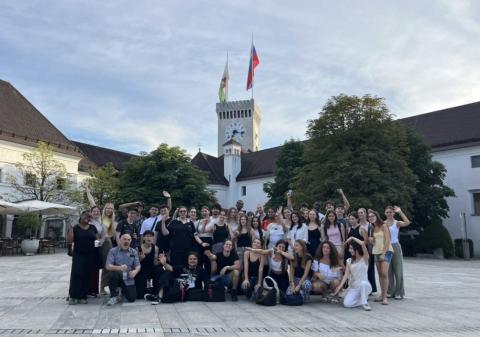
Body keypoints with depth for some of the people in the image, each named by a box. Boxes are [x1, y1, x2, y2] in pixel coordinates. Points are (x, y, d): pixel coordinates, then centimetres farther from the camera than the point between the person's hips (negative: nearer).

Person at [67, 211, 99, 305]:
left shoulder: (93, 228, 11)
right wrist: (71, 228, -13)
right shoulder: (75, 228, 2)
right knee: (76, 274, -12)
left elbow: (97, 239, 14)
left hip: (91, 255, 3)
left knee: (87, 275, 2)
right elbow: (69, 240, -6)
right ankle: (73, 296, -3)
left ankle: (82, 296, 9)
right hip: (78, 254, -3)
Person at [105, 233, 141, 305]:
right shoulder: (113, 251, -5)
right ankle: (114, 296, -9)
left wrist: (135, 271, -26)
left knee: (132, 299, -8)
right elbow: (108, 266, -15)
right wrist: (119, 268, -35)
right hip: (117, 277, -2)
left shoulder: (134, 252, 4)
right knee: (112, 274, -35)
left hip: (129, 279, 2)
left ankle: (123, 291, 30)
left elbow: (138, 265, -1)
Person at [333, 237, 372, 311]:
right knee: (346, 304, -20)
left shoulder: (364, 259, -5)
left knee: (363, 283, -40)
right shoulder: (349, 261, 8)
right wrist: (340, 286, -17)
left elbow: (362, 244, -22)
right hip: (353, 287, 4)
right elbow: (346, 274, -4)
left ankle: (365, 302, -15)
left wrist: (352, 238, -10)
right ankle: (364, 299, 8)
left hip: (365, 286, -4)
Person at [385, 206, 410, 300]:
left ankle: (399, 293, 11)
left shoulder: (397, 223, -4)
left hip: (395, 247, -3)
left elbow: (407, 222, -25)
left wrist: (400, 212, -23)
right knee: (388, 271, 9)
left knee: (398, 270, 2)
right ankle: (390, 291, 19)